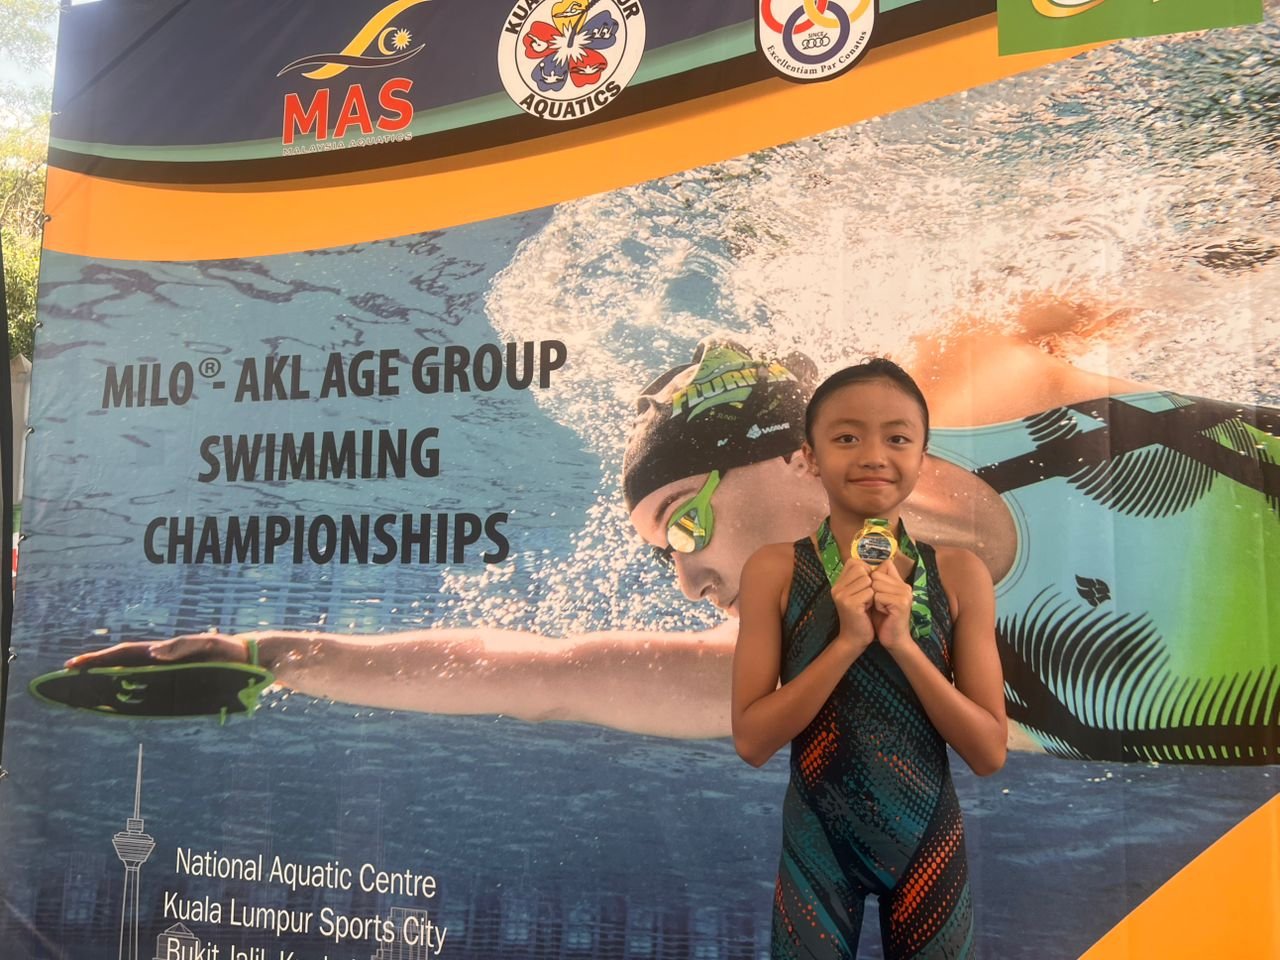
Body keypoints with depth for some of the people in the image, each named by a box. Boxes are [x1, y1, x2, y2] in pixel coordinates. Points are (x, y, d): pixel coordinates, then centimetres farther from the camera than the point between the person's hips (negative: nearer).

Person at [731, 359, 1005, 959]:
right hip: (816, 842, -1)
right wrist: (848, 640, -22)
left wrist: (901, 642, -21)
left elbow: (990, 753, -8)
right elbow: (752, 741, -12)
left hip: (928, 841, 1)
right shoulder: (774, 571, -10)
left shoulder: (959, 575, -8)